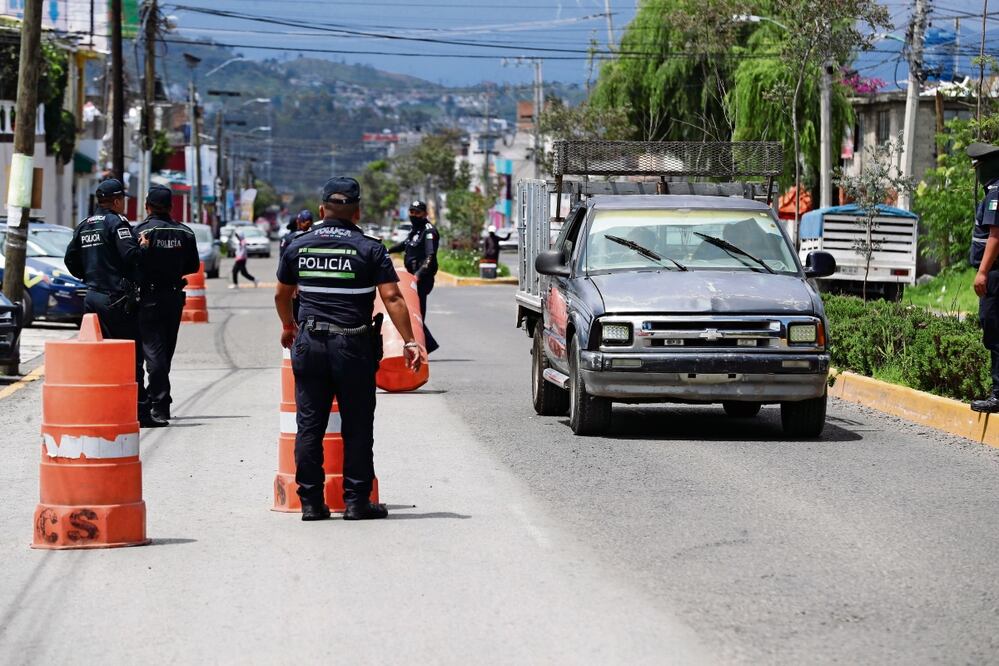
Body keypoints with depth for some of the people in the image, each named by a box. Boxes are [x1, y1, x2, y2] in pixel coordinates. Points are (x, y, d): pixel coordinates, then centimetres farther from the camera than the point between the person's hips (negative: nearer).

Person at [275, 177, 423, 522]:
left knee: (309, 425, 7)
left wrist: (288, 326, 37)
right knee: (357, 427, 4)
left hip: (309, 342, 3)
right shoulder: (369, 249, -4)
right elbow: (392, 298, -10)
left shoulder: (298, 246, 7)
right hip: (354, 346, -3)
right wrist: (409, 342, -6)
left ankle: (311, 502, 8)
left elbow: (282, 295, 19)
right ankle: (356, 502, 5)